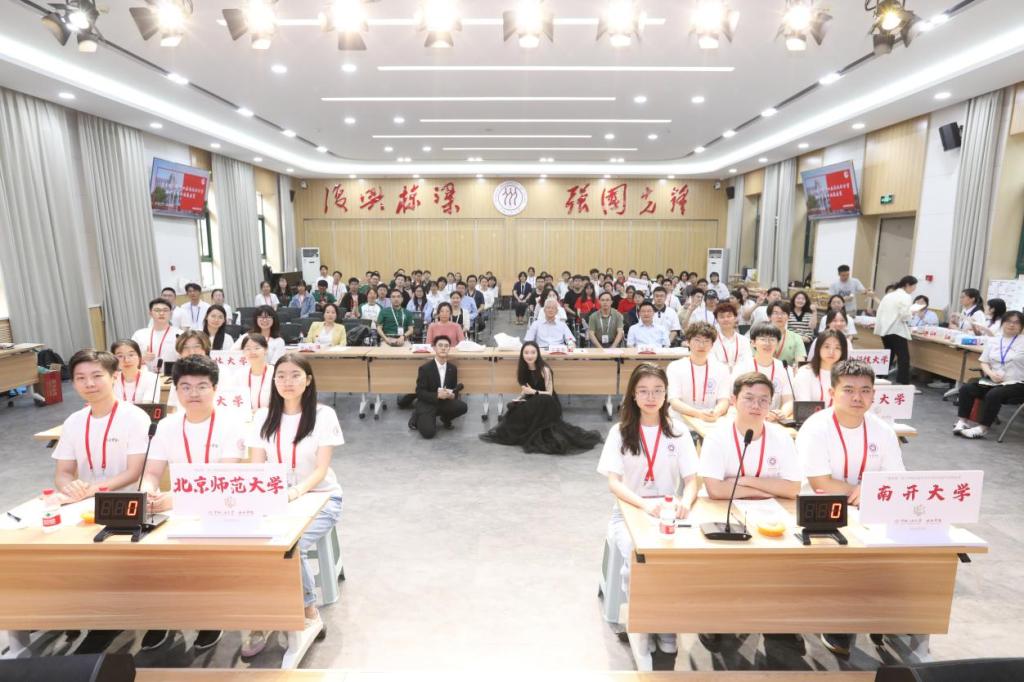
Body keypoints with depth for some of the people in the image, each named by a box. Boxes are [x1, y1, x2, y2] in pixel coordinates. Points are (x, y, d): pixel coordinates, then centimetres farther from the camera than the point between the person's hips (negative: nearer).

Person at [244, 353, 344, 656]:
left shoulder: (323, 415, -8)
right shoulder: (264, 417, 4)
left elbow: (321, 469, -12)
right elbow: (256, 466, 1)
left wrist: (297, 490, -31)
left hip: (320, 497, -3)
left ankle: (308, 611, -1)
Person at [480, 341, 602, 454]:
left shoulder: (544, 370, -17)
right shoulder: (522, 369, 1)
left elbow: (549, 393, -13)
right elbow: (525, 390, 8)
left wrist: (533, 392, -25)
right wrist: (519, 398, -12)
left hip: (547, 405, -5)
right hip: (532, 404, 5)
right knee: (515, 407, -24)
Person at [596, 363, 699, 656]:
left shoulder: (678, 433, 3)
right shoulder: (620, 432, -3)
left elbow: (692, 480, -1)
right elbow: (613, 483, -10)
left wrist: (685, 500, -26)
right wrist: (645, 504, -29)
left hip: (667, 513, 2)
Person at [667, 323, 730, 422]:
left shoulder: (721, 369, 11)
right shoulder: (675, 367, 3)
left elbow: (724, 400, 2)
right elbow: (674, 402, -8)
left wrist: (717, 412, -23)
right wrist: (698, 413, -26)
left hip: (713, 422, 3)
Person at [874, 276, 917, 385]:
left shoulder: (888, 295, 17)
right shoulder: (906, 297, -7)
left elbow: (880, 312, 17)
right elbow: (904, 316, -16)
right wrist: (912, 313, 4)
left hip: (885, 329, 8)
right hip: (897, 330, -8)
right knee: (904, 358, -7)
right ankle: (904, 384, -11)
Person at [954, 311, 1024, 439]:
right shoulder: (993, 341, 13)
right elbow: (984, 362, 10)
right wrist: (991, 373, -8)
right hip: (991, 380, 5)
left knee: (993, 394, -33)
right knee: (965, 388, -18)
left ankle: (982, 428, -25)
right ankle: (963, 421, -17)